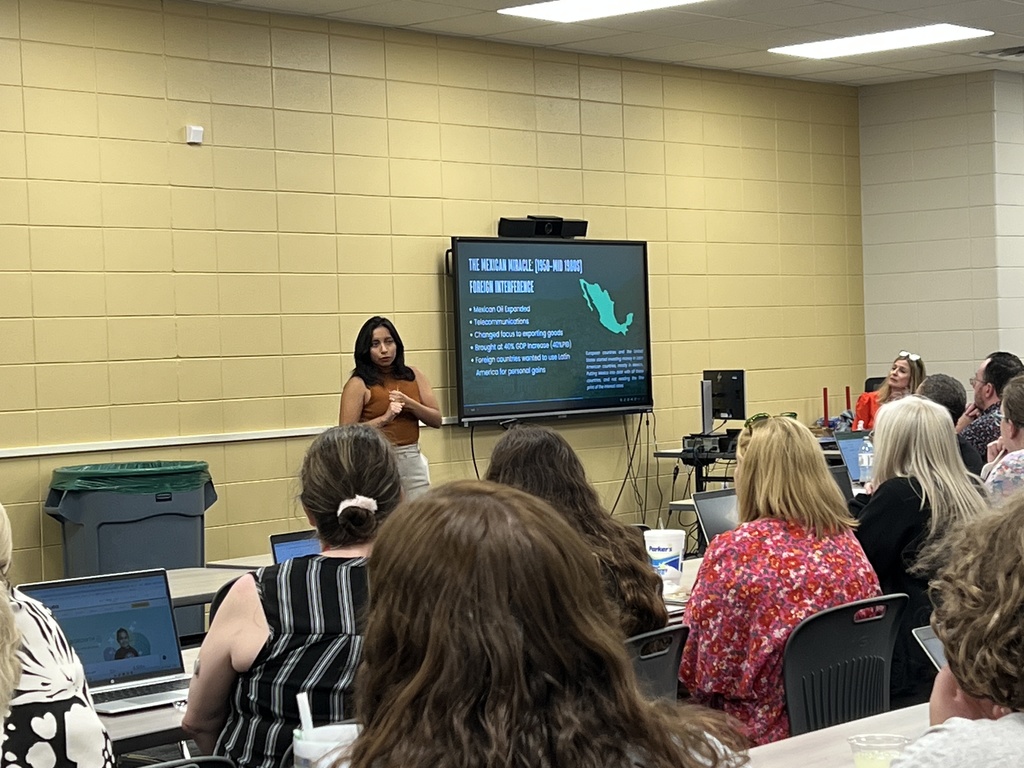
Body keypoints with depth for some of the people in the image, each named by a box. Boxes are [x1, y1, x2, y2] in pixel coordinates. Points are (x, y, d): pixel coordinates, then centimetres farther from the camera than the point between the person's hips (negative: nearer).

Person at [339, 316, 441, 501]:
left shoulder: (414, 376, 9)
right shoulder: (358, 384, -4)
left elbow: (437, 420, 7)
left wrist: (409, 404, -8)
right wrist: (385, 418, -17)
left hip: (413, 459, 4)